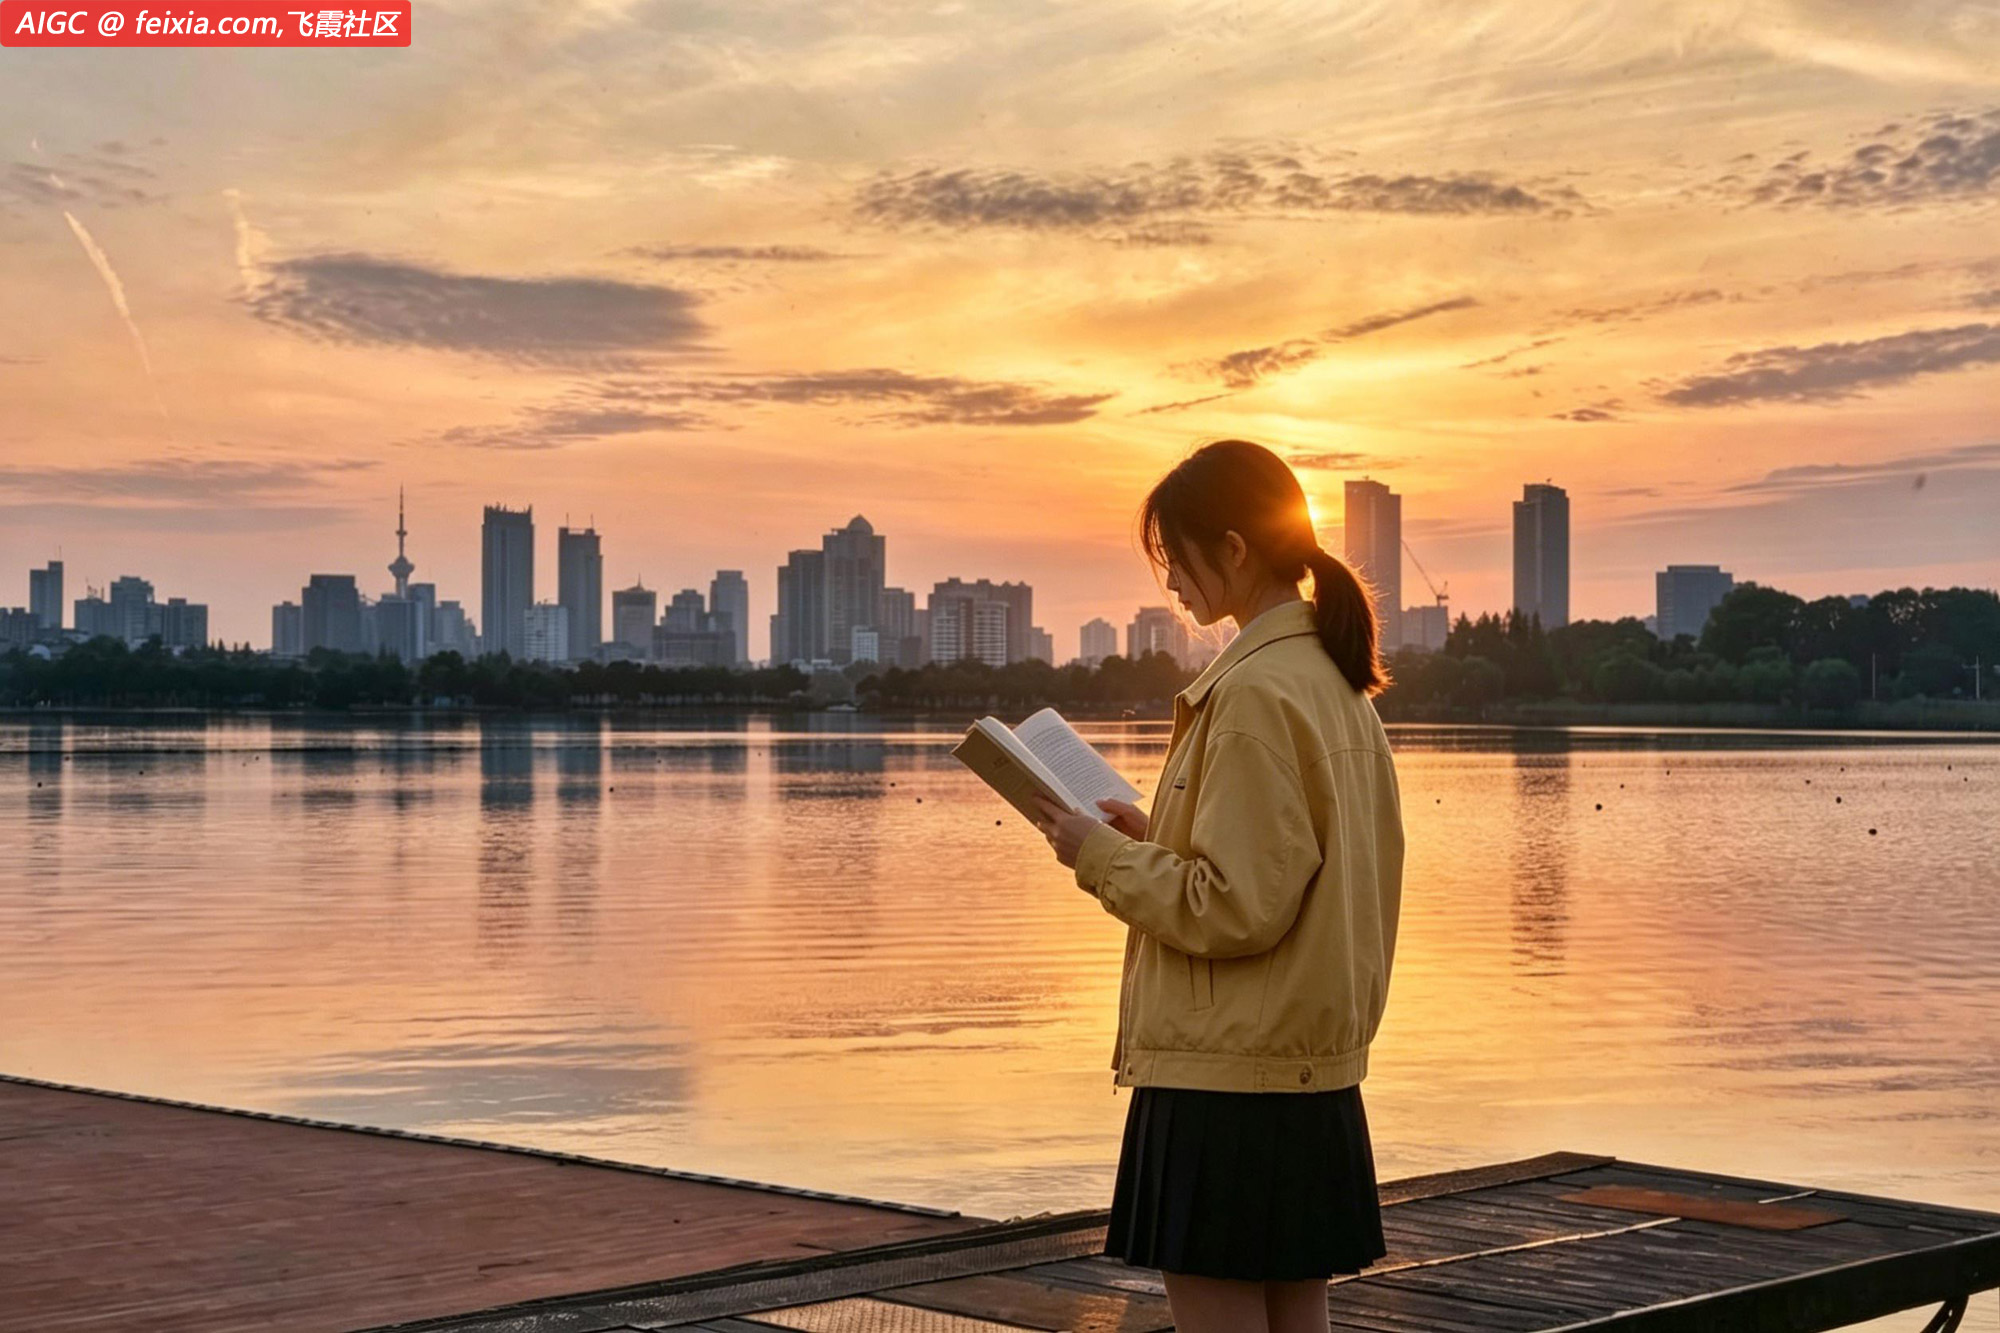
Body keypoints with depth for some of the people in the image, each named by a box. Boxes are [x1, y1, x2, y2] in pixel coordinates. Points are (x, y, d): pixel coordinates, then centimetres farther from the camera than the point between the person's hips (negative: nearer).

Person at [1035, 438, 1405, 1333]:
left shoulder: (1254, 693, -17)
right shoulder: (1333, 681, 11)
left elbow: (1235, 908, -19)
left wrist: (1104, 856, -8)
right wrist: (1154, 840, 11)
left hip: (1226, 1078, -9)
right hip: (1312, 1076, 9)